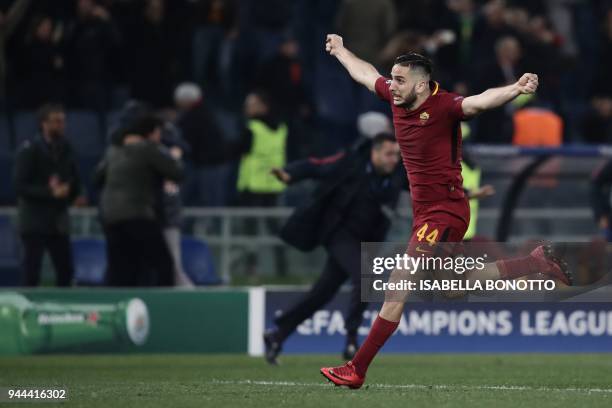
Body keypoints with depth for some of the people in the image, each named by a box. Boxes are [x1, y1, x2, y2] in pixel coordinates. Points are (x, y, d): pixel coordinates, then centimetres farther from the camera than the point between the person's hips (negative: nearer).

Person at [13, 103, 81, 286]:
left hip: (58, 221, 5)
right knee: (31, 273, -6)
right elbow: (20, 186, -13)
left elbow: (76, 185, 15)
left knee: (66, 271, 4)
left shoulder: (66, 150, 8)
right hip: (34, 221, -5)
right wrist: (50, 192, -19)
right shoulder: (30, 150, -7)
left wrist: (65, 191, -5)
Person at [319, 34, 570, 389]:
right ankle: (538, 262, 32)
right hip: (425, 212, 9)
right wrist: (340, 51, 39)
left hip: (444, 212, -9)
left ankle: (357, 370, -7)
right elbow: (366, 73, 22)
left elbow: (480, 101, -38)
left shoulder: (443, 106, -20)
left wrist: (516, 89, -57)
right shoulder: (397, 97, 3)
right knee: (468, 280, 20)